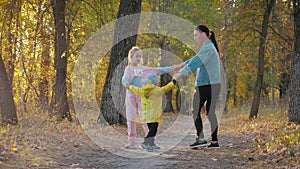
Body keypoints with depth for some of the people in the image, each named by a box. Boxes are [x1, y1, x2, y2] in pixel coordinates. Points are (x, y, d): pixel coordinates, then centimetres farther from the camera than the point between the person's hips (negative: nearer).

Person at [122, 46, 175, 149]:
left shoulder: (143, 69, 16)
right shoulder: (129, 69, 6)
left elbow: (157, 71, 16)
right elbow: (125, 79, -10)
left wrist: (171, 69, 11)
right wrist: (125, 83, -34)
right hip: (131, 95, -2)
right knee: (131, 119, 0)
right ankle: (131, 141, 4)